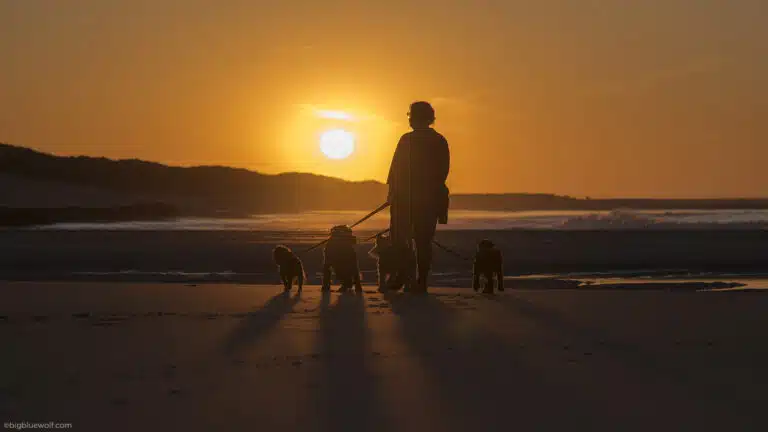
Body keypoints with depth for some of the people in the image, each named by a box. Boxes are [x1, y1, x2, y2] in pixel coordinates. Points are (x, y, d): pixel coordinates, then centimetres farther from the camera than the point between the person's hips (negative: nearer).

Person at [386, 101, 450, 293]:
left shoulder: (407, 140, -7)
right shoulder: (440, 141, 8)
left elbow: (396, 170, -10)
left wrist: (392, 193, -10)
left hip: (406, 198, -4)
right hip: (431, 199, 4)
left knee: (398, 236, 3)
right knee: (424, 241, 6)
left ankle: (403, 274, -4)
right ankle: (421, 281, 8)